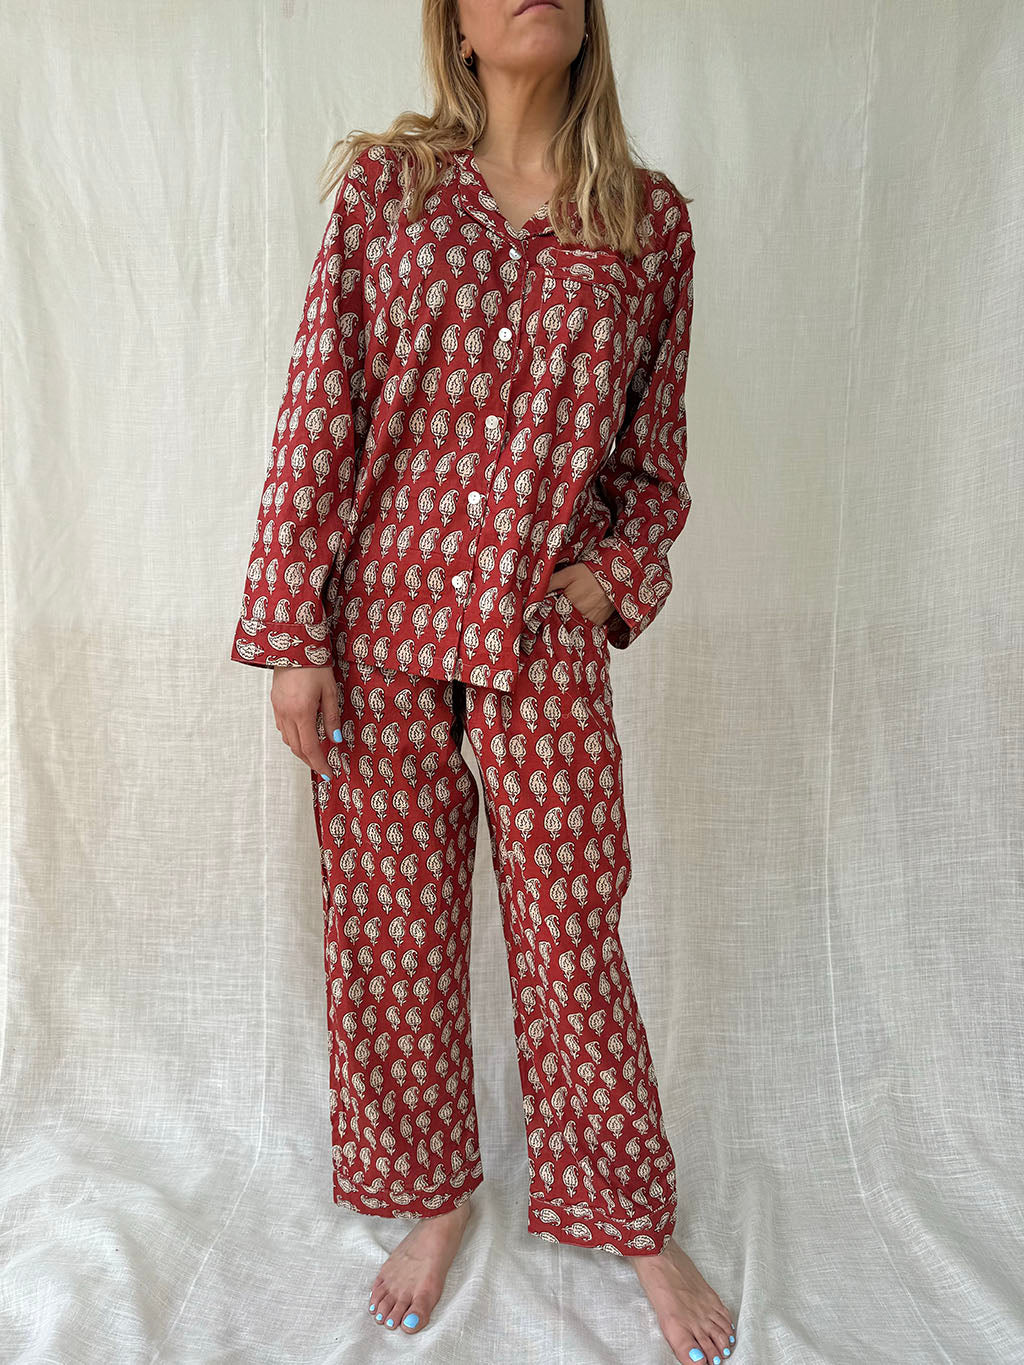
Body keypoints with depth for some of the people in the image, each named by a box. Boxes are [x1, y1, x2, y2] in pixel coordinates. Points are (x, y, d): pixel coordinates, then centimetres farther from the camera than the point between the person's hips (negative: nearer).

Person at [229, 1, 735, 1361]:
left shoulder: (651, 217, 7)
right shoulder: (382, 181, 4)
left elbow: (657, 447, 13)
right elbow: (318, 417, -1)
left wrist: (620, 569, -4)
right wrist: (292, 635, -6)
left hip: (548, 640, 0)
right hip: (384, 622, 1)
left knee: (573, 937, 8)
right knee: (392, 927, 11)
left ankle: (638, 1224, 33)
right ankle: (432, 1196, 37)